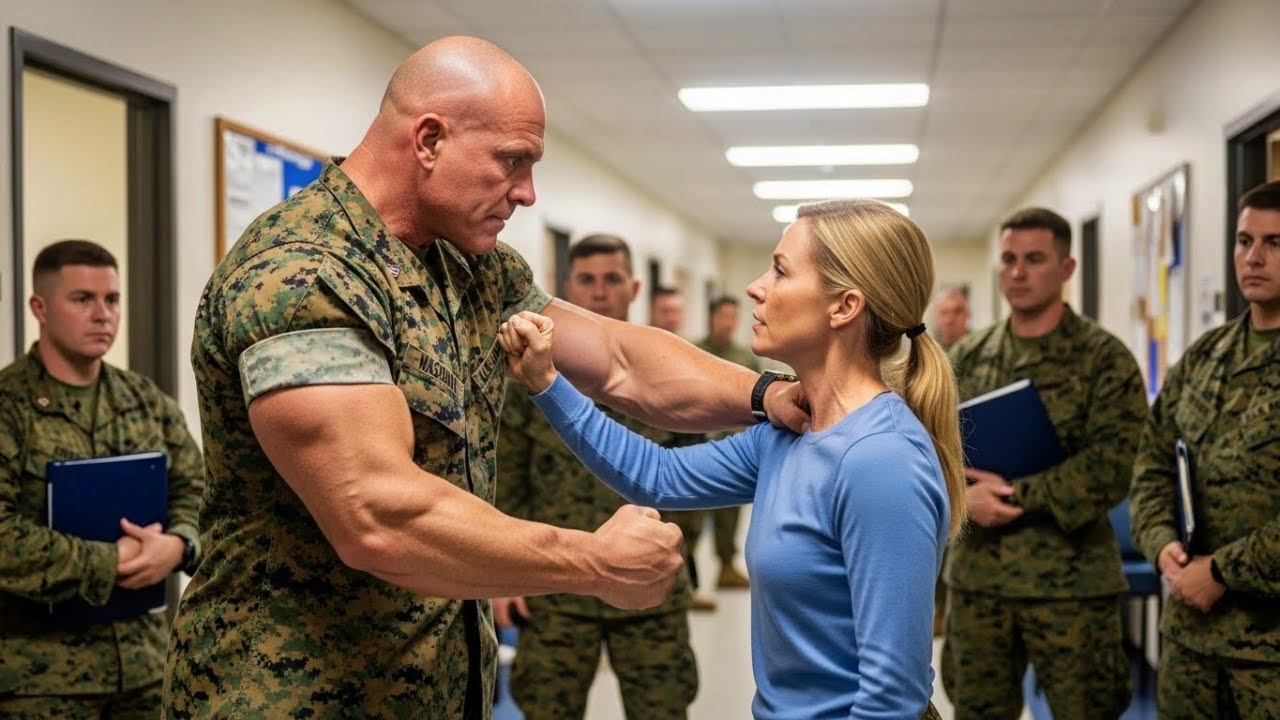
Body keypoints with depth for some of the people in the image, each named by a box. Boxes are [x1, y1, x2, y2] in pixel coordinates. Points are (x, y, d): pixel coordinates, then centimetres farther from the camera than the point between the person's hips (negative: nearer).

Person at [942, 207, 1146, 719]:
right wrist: (963, 495, -14)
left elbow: (1113, 465, -14)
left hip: (1071, 580, -4)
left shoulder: (1104, 358, -4)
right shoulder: (966, 357, 10)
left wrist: (1013, 496, -18)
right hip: (975, 577, 4)